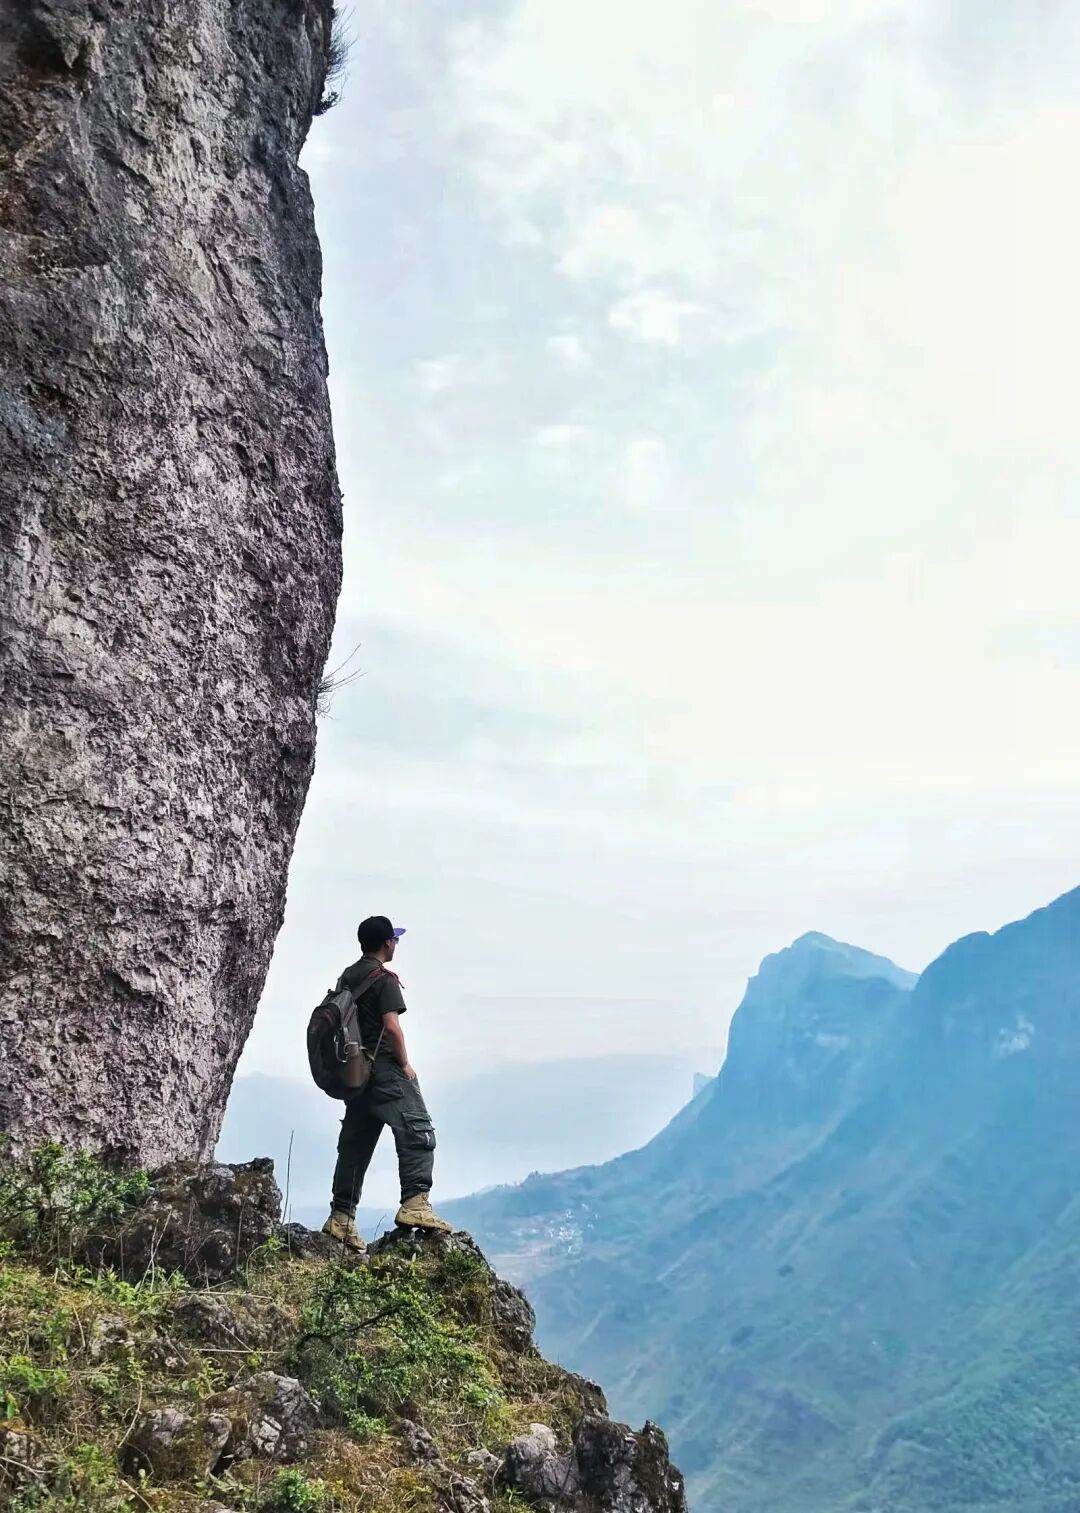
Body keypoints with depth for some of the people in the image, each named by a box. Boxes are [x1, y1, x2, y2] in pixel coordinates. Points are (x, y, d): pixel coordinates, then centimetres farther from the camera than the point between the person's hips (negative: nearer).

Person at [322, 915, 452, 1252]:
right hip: (384, 1067, -8)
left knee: (355, 1144, 10)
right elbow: (391, 1025, -16)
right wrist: (405, 1064, -8)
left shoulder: (347, 977, 16)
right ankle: (415, 1202, -25)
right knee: (417, 1130, -12)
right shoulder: (384, 979, -8)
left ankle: (341, 1217, 11)